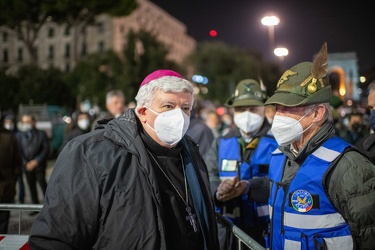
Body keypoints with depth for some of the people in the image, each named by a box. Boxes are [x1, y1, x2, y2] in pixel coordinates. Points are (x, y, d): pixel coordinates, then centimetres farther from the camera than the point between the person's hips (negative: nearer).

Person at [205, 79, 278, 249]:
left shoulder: (277, 141, -3)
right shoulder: (221, 143, 9)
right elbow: (207, 176, -3)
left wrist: (249, 187, -29)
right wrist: (218, 192, -24)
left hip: (267, 231, -3)